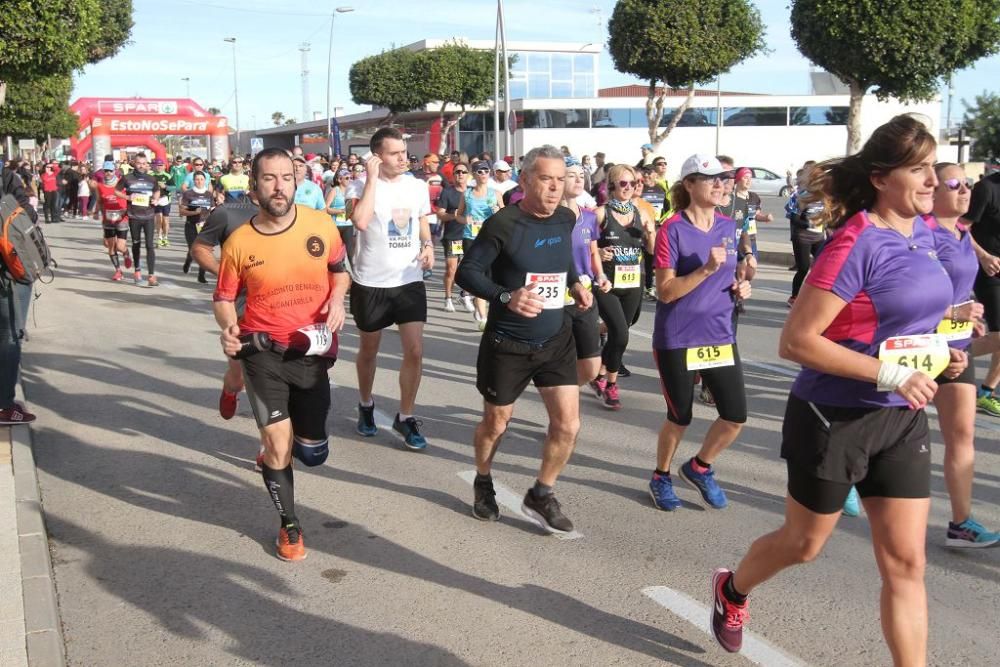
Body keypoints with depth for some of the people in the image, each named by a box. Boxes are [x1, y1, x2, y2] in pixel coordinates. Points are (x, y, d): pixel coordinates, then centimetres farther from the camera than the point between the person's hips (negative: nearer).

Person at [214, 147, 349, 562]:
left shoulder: (320, 225, -6)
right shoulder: (239, 242, -10)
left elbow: (339, 269, 11)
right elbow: (225, 297, 3)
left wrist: (337, 297, -10)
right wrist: (228, 328, -18)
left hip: (313, 352, 2)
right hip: (263, 351, -2)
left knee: (313, 454, 11)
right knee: (277, 443, -8)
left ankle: (277, 448, 50)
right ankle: (289, 526, 18)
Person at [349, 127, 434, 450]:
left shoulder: (418, 186, 2)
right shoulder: (364, 185, -10)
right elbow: (360, 221, -30)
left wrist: (428, 246, -1)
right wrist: (372, 178, -24)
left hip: (410, 280, 3)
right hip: (371, 283, -3)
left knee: (415, 351, -4)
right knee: (369, 350, 15)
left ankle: (405, 417, 12)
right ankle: (366, 405, 39)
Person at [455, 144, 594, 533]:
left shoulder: (565, 219, 0)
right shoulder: (504, 224, -18)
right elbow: (467, 272, -18)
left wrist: (575, 284, 5)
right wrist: (506, 297, -33)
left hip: (555, 339, 5)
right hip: (507, 343, -4)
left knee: (568, 424, -2)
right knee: (496, 423, 14)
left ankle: (540, 496, 20)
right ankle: (483, 484, 42)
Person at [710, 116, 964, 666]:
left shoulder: (923, 233, 3)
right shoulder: (857, 244, -21)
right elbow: (796, 341, -24)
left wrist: (936, 352, 3)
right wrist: (890, 374, -26)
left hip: (901, 419, 6)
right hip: (835, 416, -6)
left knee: (906, 563, 5)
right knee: (803, 544, 15)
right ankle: (732, 590, 46)